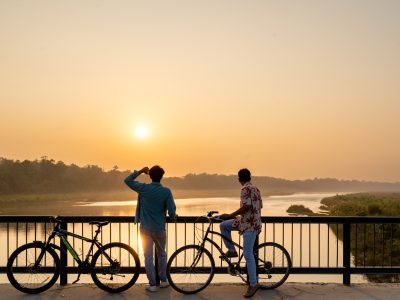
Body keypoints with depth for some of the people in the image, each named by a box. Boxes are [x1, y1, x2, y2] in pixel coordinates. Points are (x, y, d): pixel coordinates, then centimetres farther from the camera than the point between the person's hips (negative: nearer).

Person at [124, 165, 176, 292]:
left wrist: (140, 171, 9)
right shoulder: (166, 191, -12)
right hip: (159, 228, 0)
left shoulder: (143, 188, -9)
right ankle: (163, 280, 28)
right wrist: (173, 216, 12)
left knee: (148, 256, 6)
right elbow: (172, 211, -11)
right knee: (161, 254, 18)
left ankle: (152, 284, 8)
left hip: (145, 228, 0)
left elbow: (127, 180, 4)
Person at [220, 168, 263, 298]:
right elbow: (259, 206, 19)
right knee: (223, 225, 11)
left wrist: (230, 215, -23)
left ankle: (253, 284, -1)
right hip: (246, 221, 10)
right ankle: (232, 250, 16)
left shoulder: (246, 189, -15)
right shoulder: (255, 188, 13)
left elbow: (246, 206, -27)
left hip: (249, 224, -10)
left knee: (248, 254, -7)